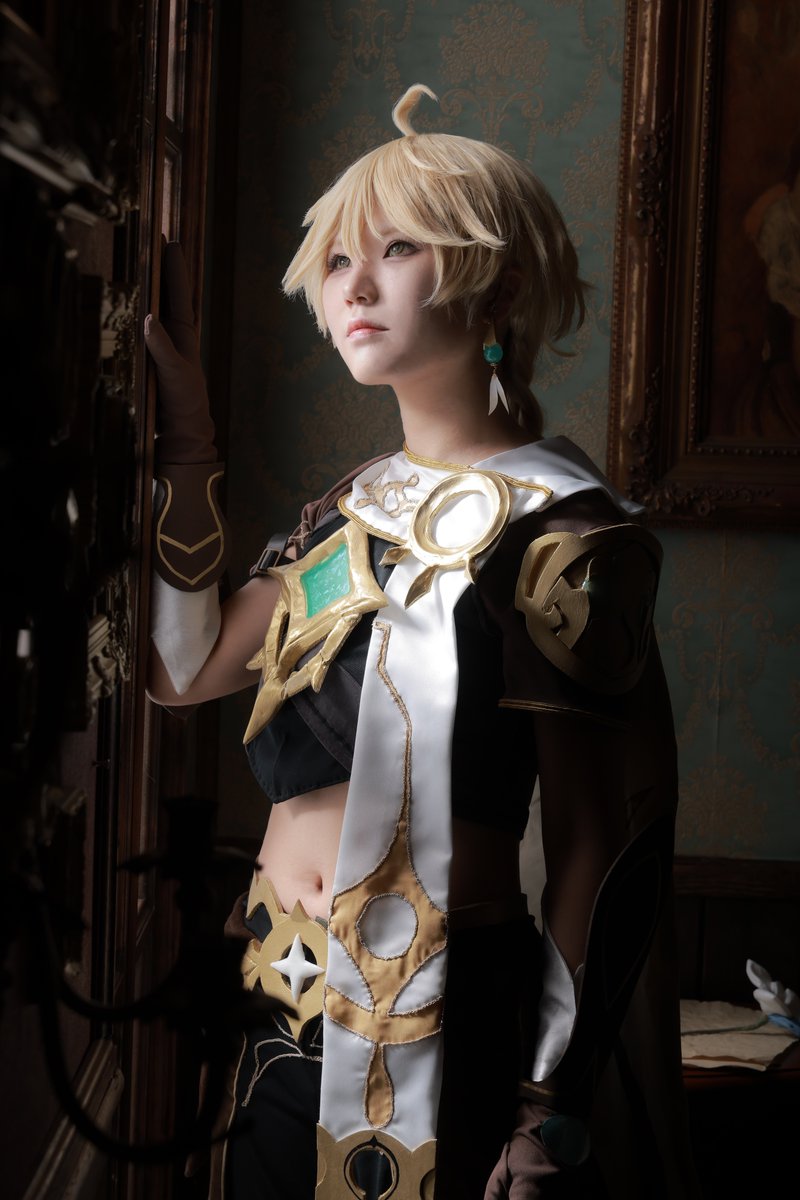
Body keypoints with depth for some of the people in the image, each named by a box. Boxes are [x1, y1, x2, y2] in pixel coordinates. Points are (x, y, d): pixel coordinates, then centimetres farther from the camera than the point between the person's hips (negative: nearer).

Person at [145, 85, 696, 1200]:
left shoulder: (560, 527, -13)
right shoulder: (354, 509, 8)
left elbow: (594, 851, -13)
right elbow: (185, 667, 5)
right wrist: (186, 426, 3)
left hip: (446, 1025, -6)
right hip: (288, 1008, 7)